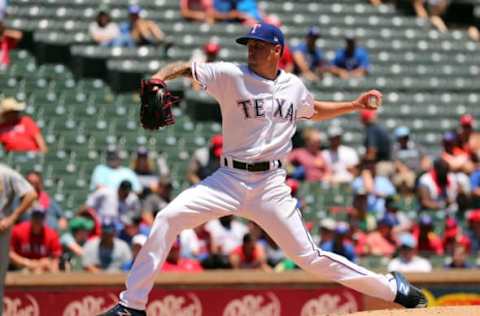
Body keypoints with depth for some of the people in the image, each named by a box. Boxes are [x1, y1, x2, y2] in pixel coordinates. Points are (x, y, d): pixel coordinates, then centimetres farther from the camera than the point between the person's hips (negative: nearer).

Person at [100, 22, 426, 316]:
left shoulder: (294, 86, 7)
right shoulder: (231, 75, -4)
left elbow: (313, 111, 29)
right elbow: (185, 68, -10)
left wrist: (355, 105, 21)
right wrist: (159, 78, -30)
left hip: (271, 185, 0)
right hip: (230, 179, 0)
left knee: (308, 255, -4)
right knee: (168, 218, -18)